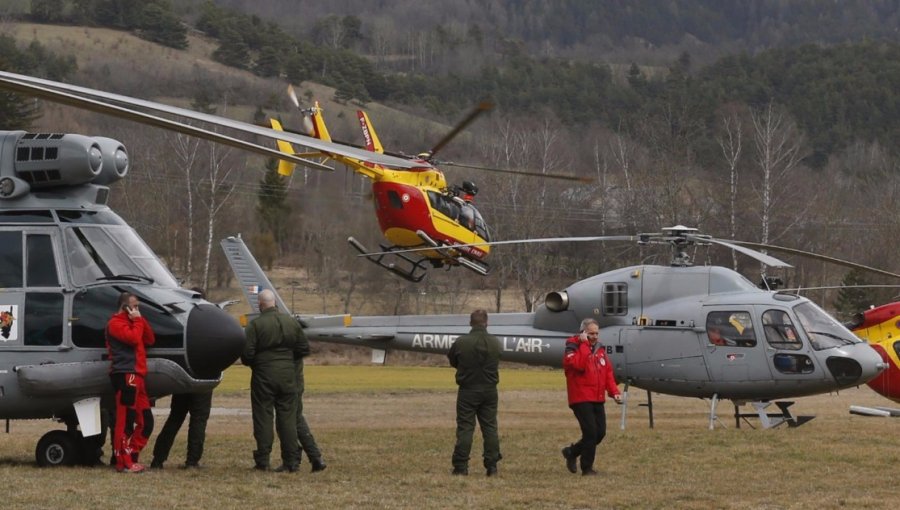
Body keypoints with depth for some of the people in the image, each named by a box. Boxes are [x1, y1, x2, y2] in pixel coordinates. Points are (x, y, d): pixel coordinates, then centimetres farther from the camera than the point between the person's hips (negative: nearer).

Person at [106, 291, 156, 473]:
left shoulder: (131, 322, 27)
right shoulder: (116, 323, -5)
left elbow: (150, 340, 21)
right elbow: (134, 338, -19)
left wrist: (141, 320, 11)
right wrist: (137, 320, -5)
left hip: (136, 376, 10)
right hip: (125, 375, -10)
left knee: (145, 421, 10)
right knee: (125, 420, -10)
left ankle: (131, 457, 14)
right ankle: (124, 463, -10)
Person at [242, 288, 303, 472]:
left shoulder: (255, 325, -10)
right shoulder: (291, 322, 4)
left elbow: (247, 354, -12)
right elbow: (303, 349, 9)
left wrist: (251, 363, 10)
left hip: (263, 376, -4)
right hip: (287, 374, 4)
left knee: (263, 417, 3)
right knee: (287, 417, 7)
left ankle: (263, 460, 2)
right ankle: (291, 461, 5)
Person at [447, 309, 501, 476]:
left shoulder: (461, 343, -13)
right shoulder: (495, 343, -3)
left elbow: (452, 361, 2)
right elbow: (496, 363, 8)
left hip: (467, 390, -2)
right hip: (489, 390, 2)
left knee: (465, 428, 1)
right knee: (490, 428, 8)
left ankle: (461, 466, -1)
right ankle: (492, 466, 7)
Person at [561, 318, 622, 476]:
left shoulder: (600, 349, 15)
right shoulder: (573, 348, -7)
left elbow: (608, 372, 15)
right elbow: (578, 364, -27)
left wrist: (614, 392, 4)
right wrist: (584, 344, -21)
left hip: (598, 400, 7)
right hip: (581, 399, -7)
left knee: (600, 433, 6)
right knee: (590, 432, -12)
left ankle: (572, 452, 26)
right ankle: (587, 467, -1)